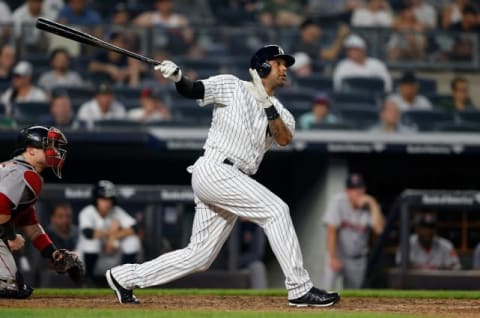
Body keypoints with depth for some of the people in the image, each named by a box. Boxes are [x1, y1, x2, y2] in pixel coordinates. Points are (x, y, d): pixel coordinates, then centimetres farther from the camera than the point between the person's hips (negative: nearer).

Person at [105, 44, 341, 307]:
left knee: (199, 256, 7)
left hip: (233, 182, 8)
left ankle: (125, 277, 19)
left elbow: (284, 139, -4)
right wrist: (176, 76, -25)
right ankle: (300, 290, -19)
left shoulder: (281, 113, 17)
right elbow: (191, 90, -4)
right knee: (275, 210, -19)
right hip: (214, 169, -8)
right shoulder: (232, 86, 4)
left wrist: (267, 104, -16)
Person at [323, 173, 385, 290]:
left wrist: (373, 205, -30)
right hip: (338, 253, -3)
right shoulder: (338, 201, -18)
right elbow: (331, 231, -21)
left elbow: (379, 229, -26)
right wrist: (333, 258, -27)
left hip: (358, 258, 3)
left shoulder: (368, 205, -12)